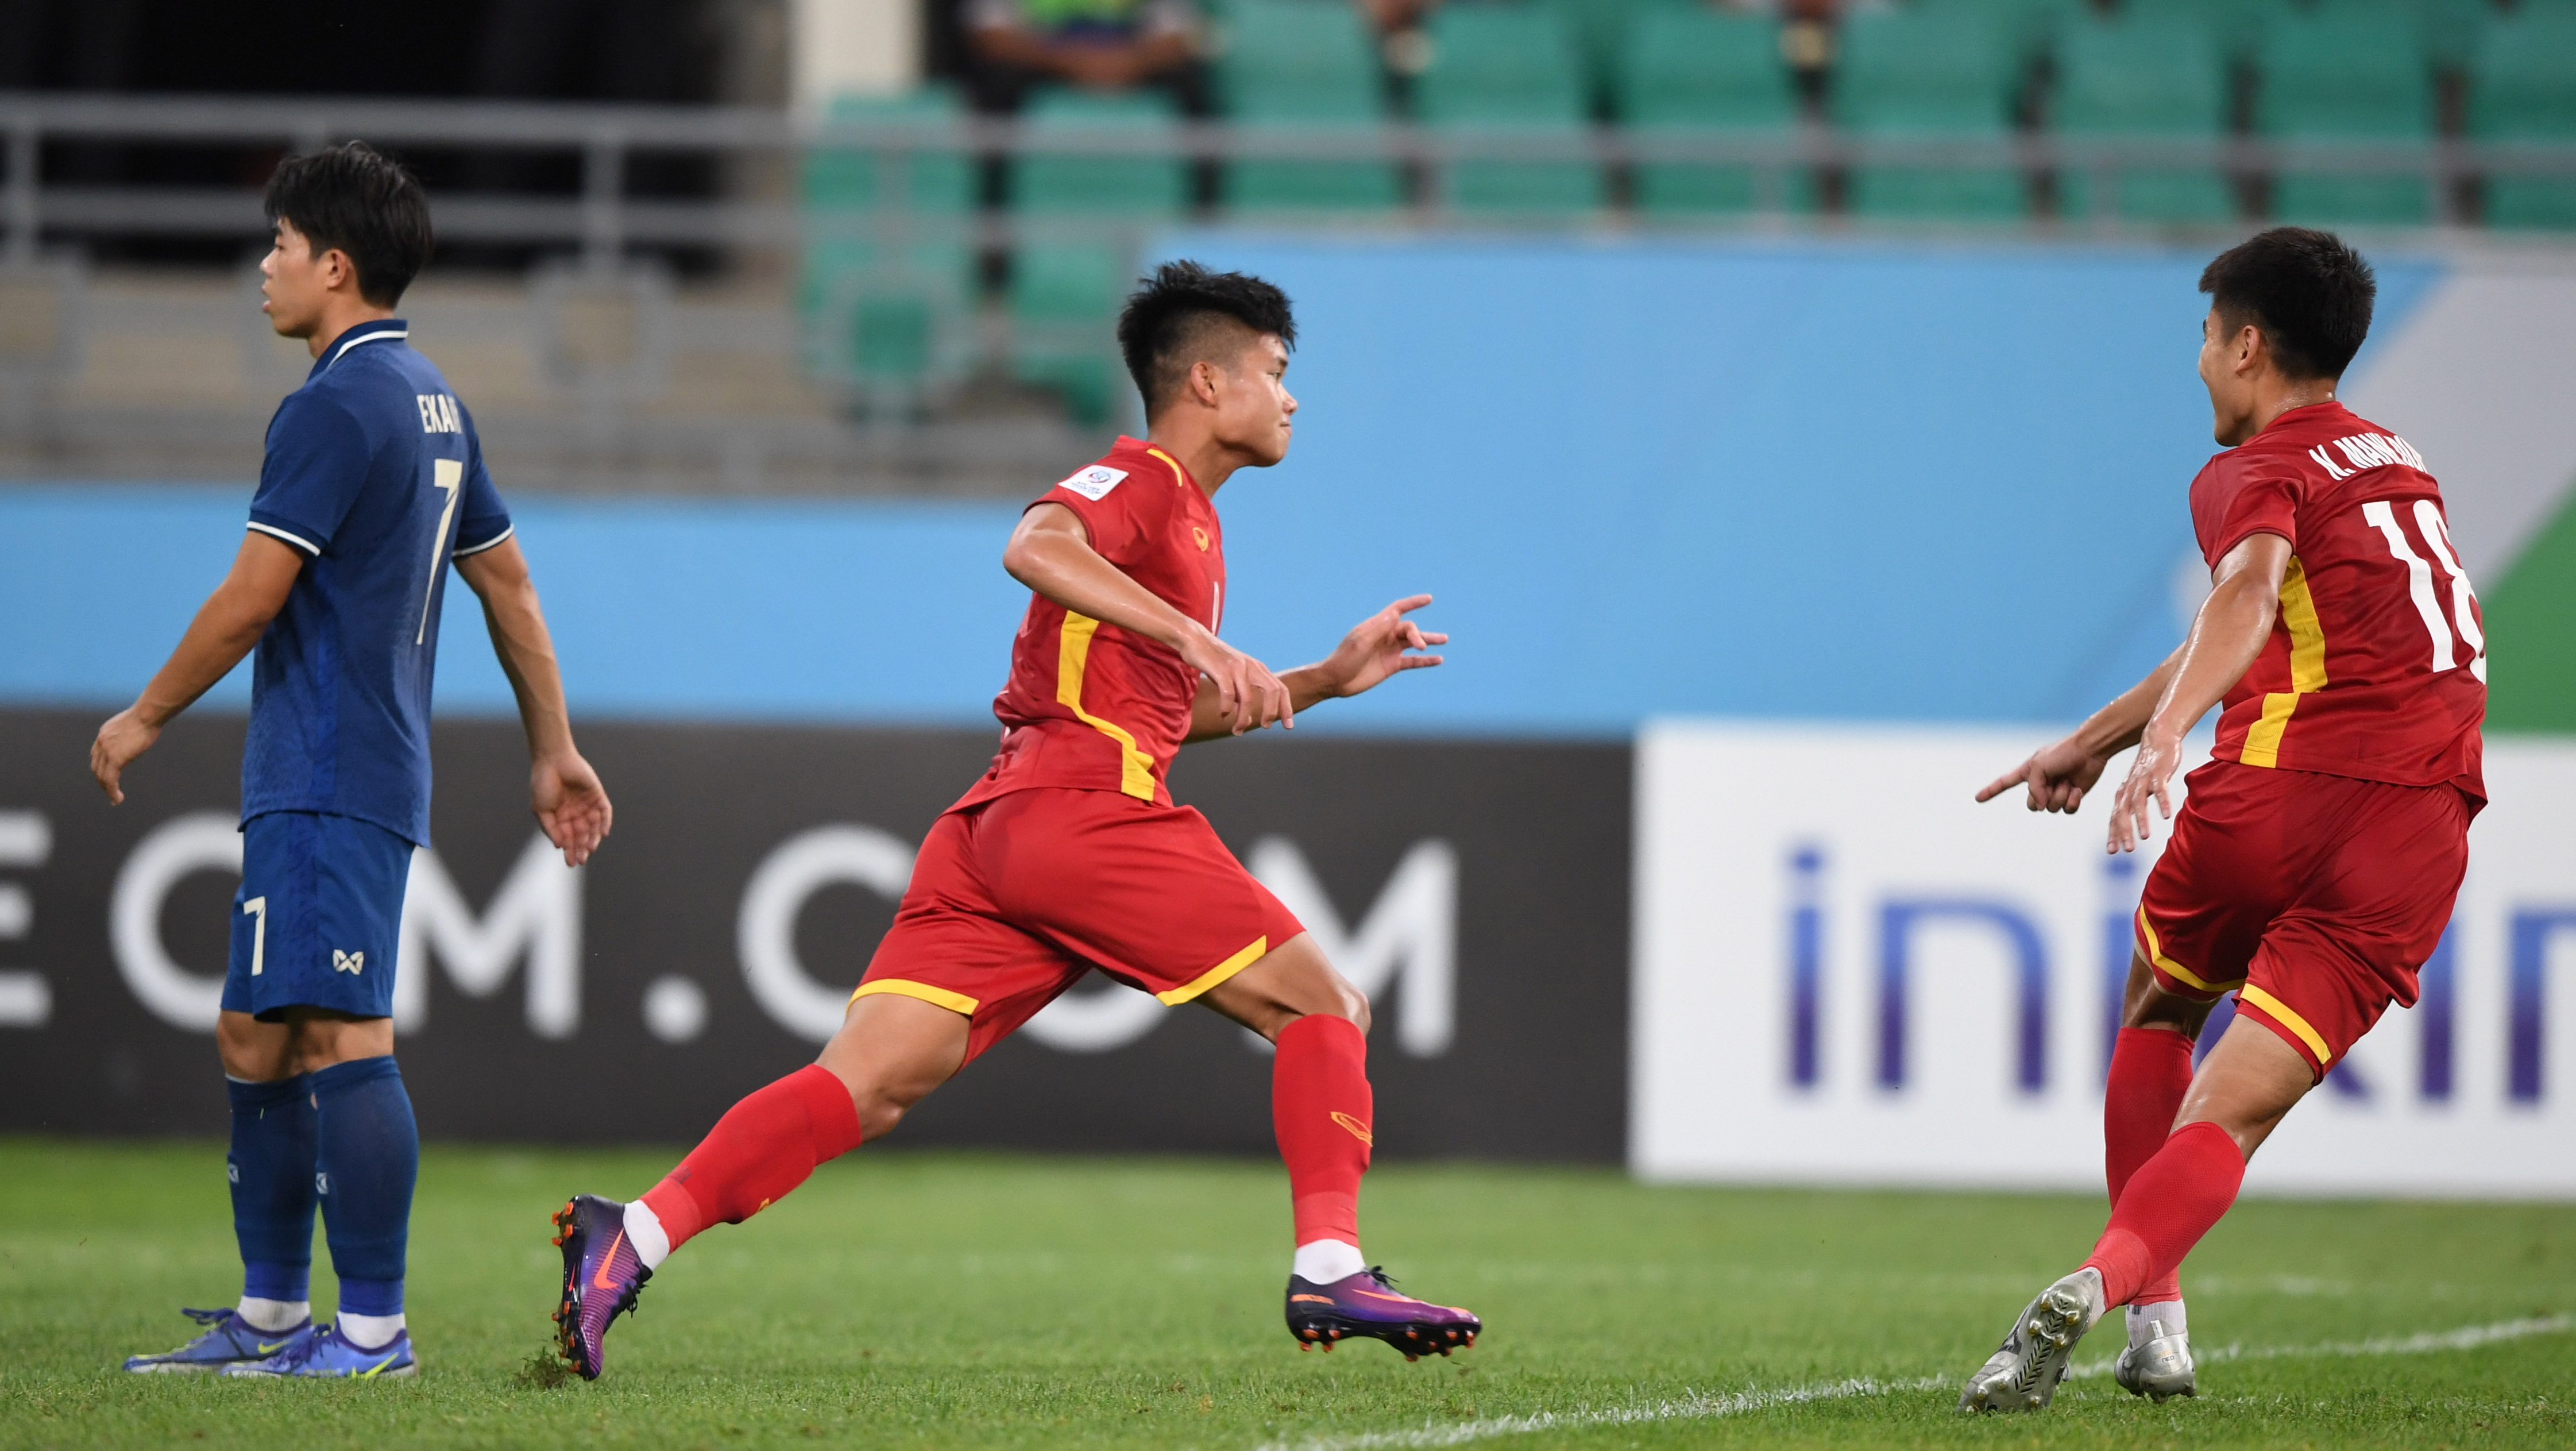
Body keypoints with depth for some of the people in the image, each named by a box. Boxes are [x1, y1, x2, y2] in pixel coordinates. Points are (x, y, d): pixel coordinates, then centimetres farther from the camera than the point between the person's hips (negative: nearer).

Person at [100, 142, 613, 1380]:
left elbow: (252, 596, -14)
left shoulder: (336, 406, -13)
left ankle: (375, 1332, -15)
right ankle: (270, 1316, 19)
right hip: (307, 782, 10)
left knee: (341, 1040, -12)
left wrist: (144, 719, -1)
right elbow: (508, 586, 22)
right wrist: (553, 752, 27)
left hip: (329, 787, -10)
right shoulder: (431, 399, 18)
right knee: (255, 1041, 15)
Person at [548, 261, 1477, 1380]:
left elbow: (1175, 715, 39)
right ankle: (1330, 1271, -7)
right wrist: (1199, 639, -29)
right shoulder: (1138, 482, 0)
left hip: (995, 826, 9)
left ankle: (633, 1238, -18)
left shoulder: (1186, 519, 30)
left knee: (870, 1082, -5)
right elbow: (1038, 547, -23)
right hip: (1085, 814, -9)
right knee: (1322, 1006, 0)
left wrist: (1326, 680, 32)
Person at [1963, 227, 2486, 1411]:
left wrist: (2163, 735, -35)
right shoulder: (2396, 461, 28)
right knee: (2230, 1115, -3)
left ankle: (2156, 1315, 20)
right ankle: (2109, 1285, -30)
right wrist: (2094, 739, 43)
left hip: (2279, 792, -4)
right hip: (2417, 842, 4)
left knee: (2157, 1013, 26)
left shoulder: (2257, 473, 5)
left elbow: (2250, 592, -20)